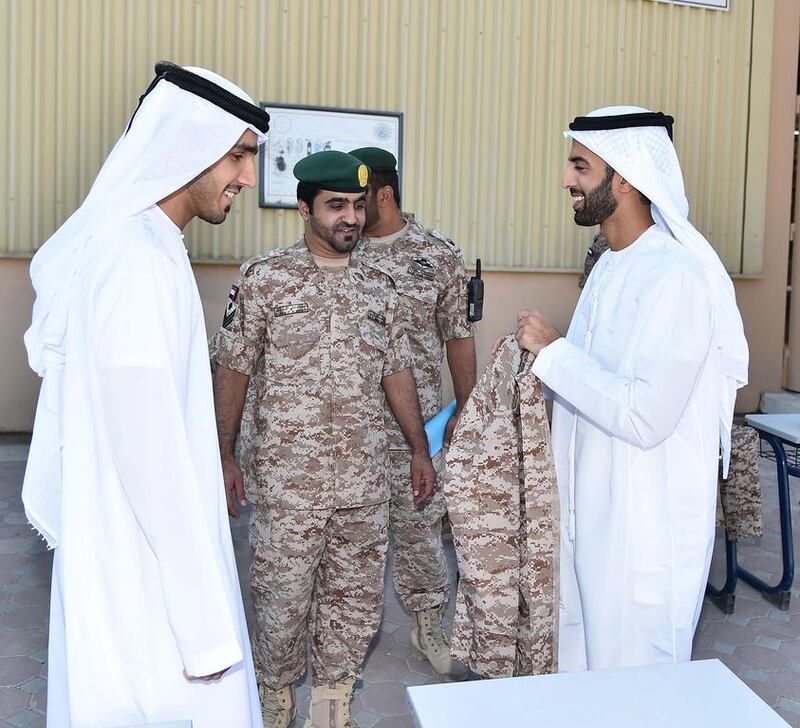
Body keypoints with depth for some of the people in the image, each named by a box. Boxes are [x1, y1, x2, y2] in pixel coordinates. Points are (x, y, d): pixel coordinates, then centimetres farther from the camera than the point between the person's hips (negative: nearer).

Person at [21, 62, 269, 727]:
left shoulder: (133, 243, 8)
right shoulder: (138, 262, -22)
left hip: (124, 550, 9)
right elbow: (151, 453, -24)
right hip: (148, 569, -9)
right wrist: (204, 623, -19)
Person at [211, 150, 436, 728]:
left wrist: (420, 449, 13)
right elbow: (233, 371, -2)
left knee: (357, 600, 12)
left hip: (364, 479, 4)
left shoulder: (379, 287, 8)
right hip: (287, 479, -4)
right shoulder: (265, 279, -5)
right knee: (284, 599, 7)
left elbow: (397, 372, 14)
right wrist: (224, 457, -5)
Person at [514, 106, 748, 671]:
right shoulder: (614, 264, 8)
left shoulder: (676, 275, -21)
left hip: (646, 522, -9)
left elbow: (644, 415, -27)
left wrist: (553, 351, -20)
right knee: (584, 661, 22)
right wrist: (538, 357, 4)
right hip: (593, 508, 9)